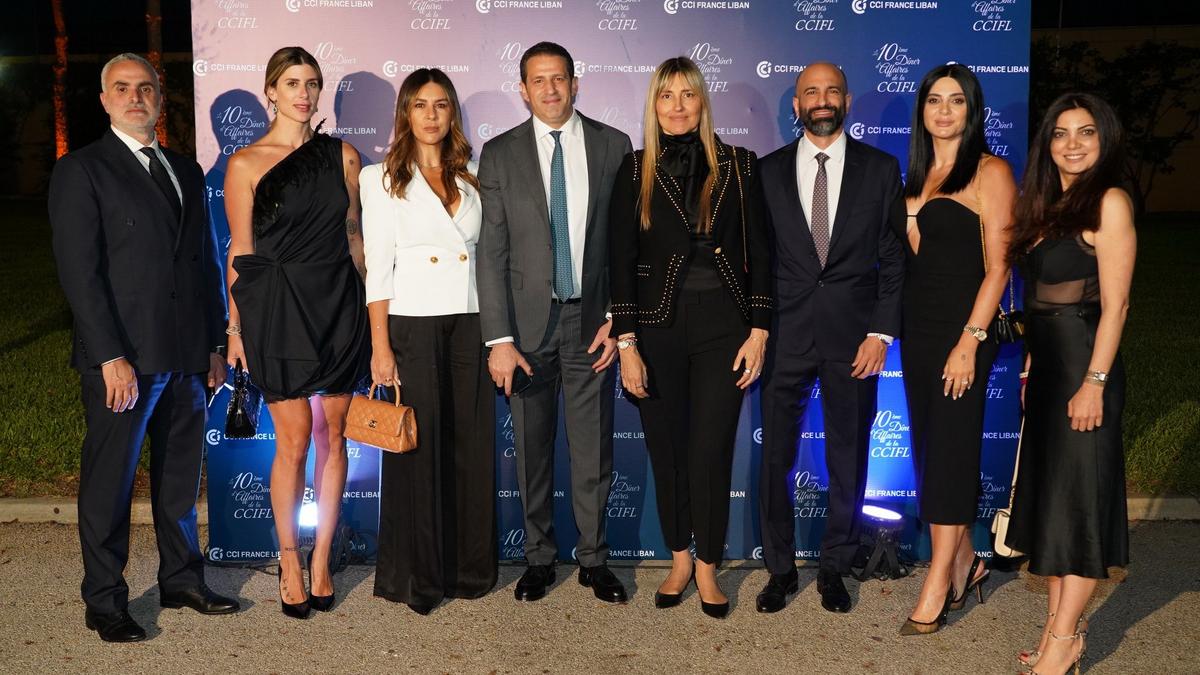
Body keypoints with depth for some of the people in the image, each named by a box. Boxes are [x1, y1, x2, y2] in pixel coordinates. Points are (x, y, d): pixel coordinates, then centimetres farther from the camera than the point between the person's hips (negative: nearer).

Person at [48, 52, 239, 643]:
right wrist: (110, 357, -17)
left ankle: (182, 579, 28)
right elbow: (79, 271, -10)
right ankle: (104, 602, 17)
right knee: (109, 484, 4)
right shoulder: (80, 170, -3)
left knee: (179, 478, 14)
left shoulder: (186, 171, 15)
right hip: (122, 357, -5)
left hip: (186, 356, 6)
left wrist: (214, 343, 11)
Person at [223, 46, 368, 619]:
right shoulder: (246, 163, 1)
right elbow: (240, 253, 2)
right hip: (277, 309, -2)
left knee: (332, 435, 6)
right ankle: (289, 559, 17)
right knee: (294, 441, -1)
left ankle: (321, 559, 19)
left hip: (339, 304, 3)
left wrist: (366, 308, 10)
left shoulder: (342, 156, 8)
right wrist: (235, 327, 0)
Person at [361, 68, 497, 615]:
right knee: (417, 447, 0)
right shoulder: (382, 179, 2)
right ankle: (416, 575, 14)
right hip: (412, 324, -3)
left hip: (469, 324, 4)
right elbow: (378, 268, -3)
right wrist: (380, 346, -10)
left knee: (472, 445, 5)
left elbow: (483, 259, 13)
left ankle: (469, 565, 19)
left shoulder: (469, 181, 13)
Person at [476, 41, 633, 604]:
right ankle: (539, 558, 26)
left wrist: (619, 318, -5)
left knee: (594, 449, 7)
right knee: (532, 448, 10)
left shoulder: (613, 146, 2)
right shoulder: (500, 153, 1)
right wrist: (498, 338, -9)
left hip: (593, 320, 0)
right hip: (527, 321, 0)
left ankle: (594, 559, 23)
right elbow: (491, 251, -3)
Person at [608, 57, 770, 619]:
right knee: (666, 450, 8)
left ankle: (708, 568, 18)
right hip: (657, 327, 1)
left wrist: (758, 331, -3)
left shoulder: (738, 166, 3)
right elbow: (620, 260, 1)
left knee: (710, 452, -1)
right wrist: (627, 345, -4)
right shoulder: (635, 171, 3)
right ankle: (679, 560, 27)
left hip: (722, 326, -1)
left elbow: (759, 252, 4)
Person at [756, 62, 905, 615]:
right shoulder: (768, 171, 5)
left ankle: (834, 568, 27)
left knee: (848, 460, 9)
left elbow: (894, 258, 3)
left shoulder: (880, 169, 4)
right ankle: (780, 569, 22)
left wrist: (881, 332, -6)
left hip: (853, 337, 0)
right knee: (775, 459, 5)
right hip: (785, 335, 0)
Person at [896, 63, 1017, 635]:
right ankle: (964, 563, 25)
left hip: (961, 329, -7)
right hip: (917, 327, 7)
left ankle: (937, 587, 5)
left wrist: (969, 342, -17)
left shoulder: (990, 172, -6)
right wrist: (908, 219, 2)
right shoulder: (919, 175, 14)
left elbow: (998, 267, -12)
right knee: (930, 446, 10)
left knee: (949, 450, -3)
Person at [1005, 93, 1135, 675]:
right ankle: (1062, 622, 24)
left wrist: (1094, 382, -19)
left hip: (1082, 367, -8)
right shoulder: (1046, 204, 12)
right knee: (1047, 491, 12)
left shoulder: (1108, 202, -10)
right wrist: (1030, 364, 12)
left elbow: (1114, 303, -15)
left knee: (1078, 495, 0)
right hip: (1045, 365, 8)